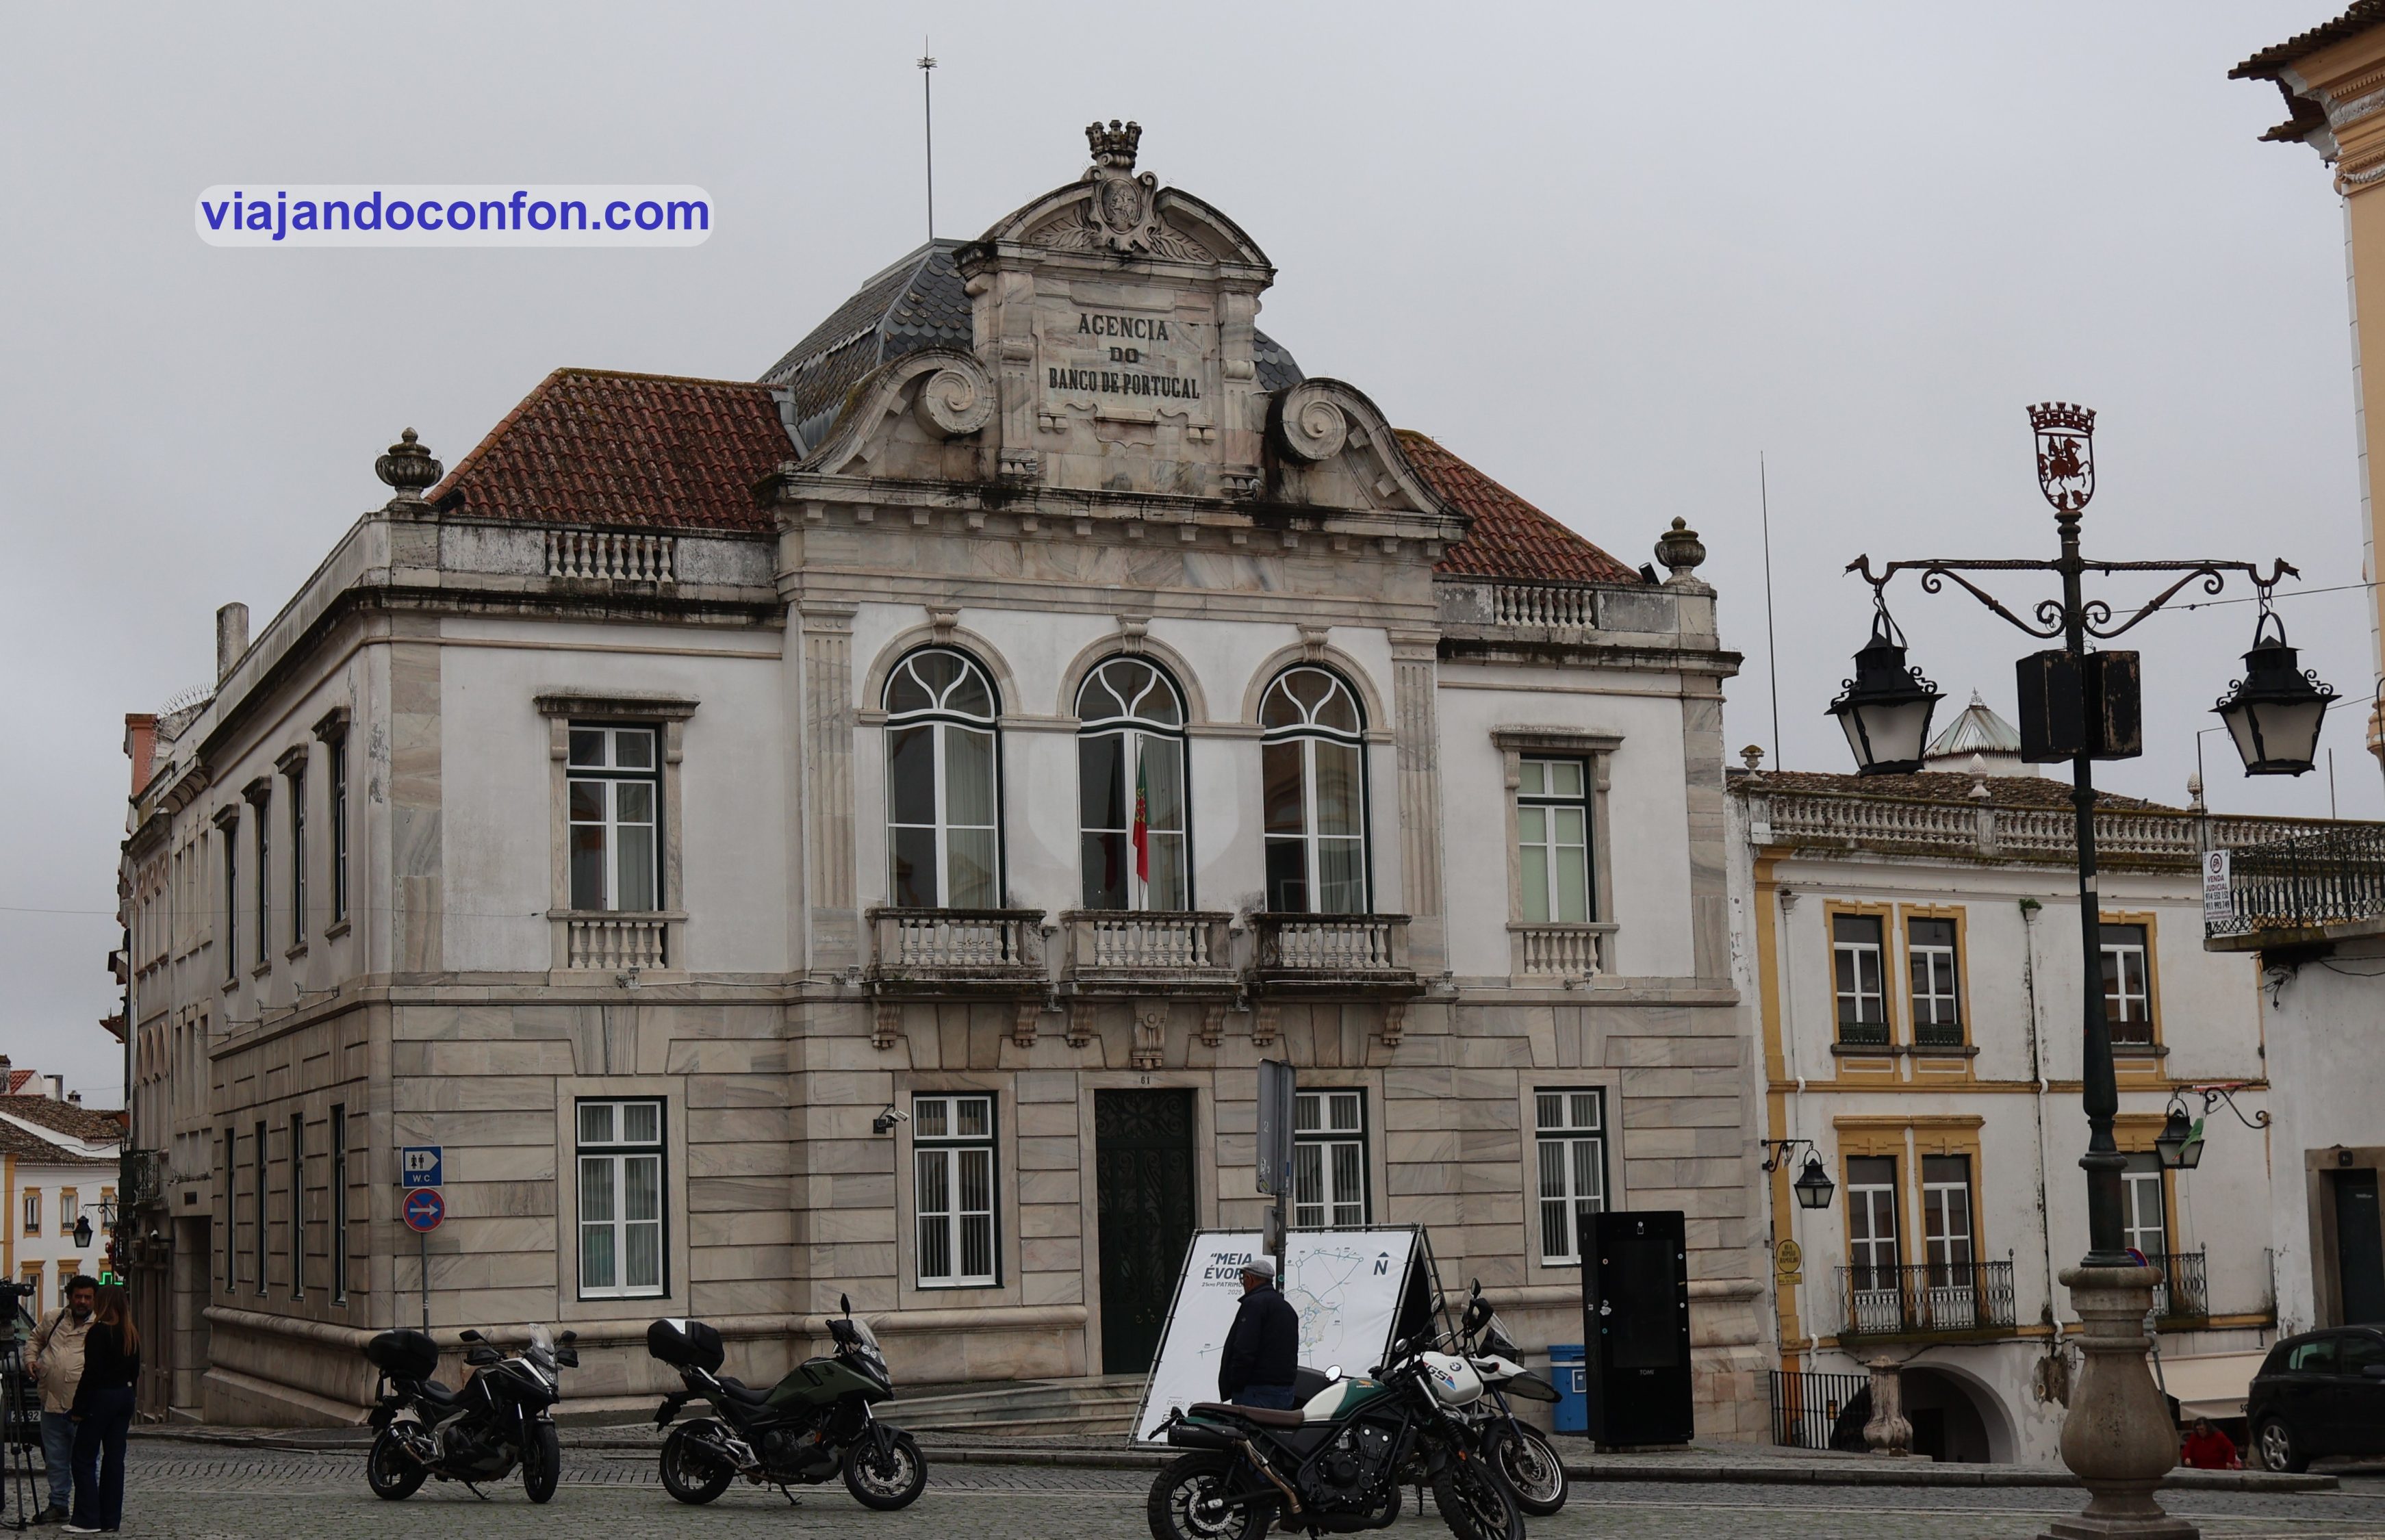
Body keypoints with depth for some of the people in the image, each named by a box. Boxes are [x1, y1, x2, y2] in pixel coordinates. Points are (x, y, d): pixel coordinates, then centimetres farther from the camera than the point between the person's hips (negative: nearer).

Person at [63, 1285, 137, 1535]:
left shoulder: (99, 1332, -14)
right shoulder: (132, 1335, 8)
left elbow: (91, 1373, -16)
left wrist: (79, 1408, -12)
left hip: (101, 1398, -7)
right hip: (124, 1397, 7)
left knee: (85, 1458, -1)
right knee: (114, 1458, 9)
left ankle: (88, 1519, -5)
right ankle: (110, 1519, 9)